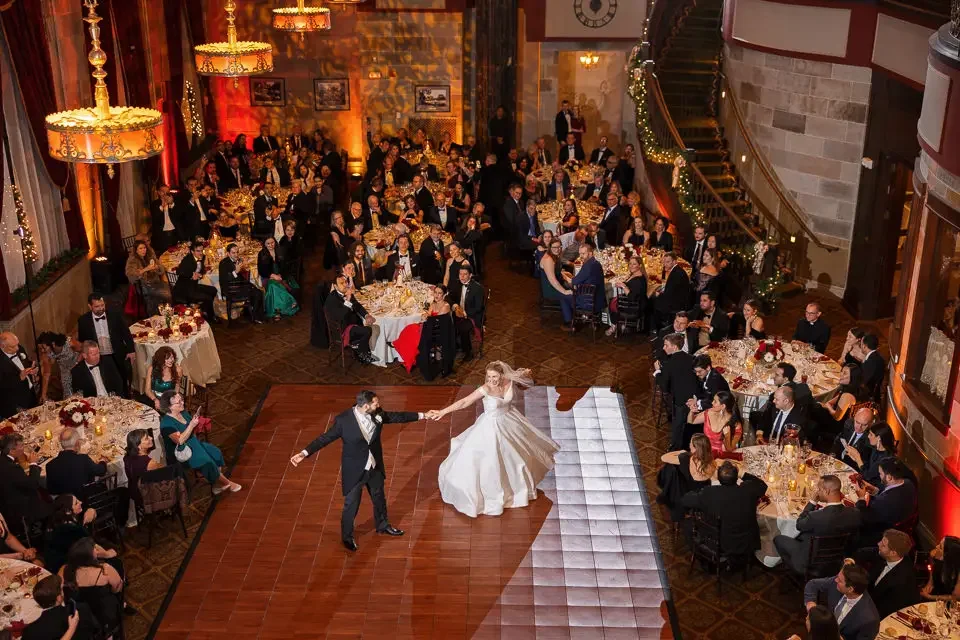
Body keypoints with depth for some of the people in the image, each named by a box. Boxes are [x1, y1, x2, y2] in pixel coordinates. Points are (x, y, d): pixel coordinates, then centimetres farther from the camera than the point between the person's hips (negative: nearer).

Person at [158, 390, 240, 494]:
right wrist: (191, 425, -29)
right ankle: (226, 483, -4)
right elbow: (180, 440, -27)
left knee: (216, 453, -8)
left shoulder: (183, 412, 3)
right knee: (207, 462, -21)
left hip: (193, 443, 9)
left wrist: (196, 422, -7)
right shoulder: (166, 423, -21)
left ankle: (217, 484, -7)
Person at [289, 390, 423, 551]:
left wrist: (421, 415, 8)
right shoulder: (343, 420, -26)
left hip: (375, 467, 5)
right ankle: (347, 536, 36)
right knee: (351, 505, 11)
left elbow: (396, 416, 3)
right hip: (354, 470, -5)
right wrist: (304, 453, -29)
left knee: (379, 498, 26)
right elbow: (325, 438, -19)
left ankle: (383, 525, 52)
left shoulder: (377, 414, -12)